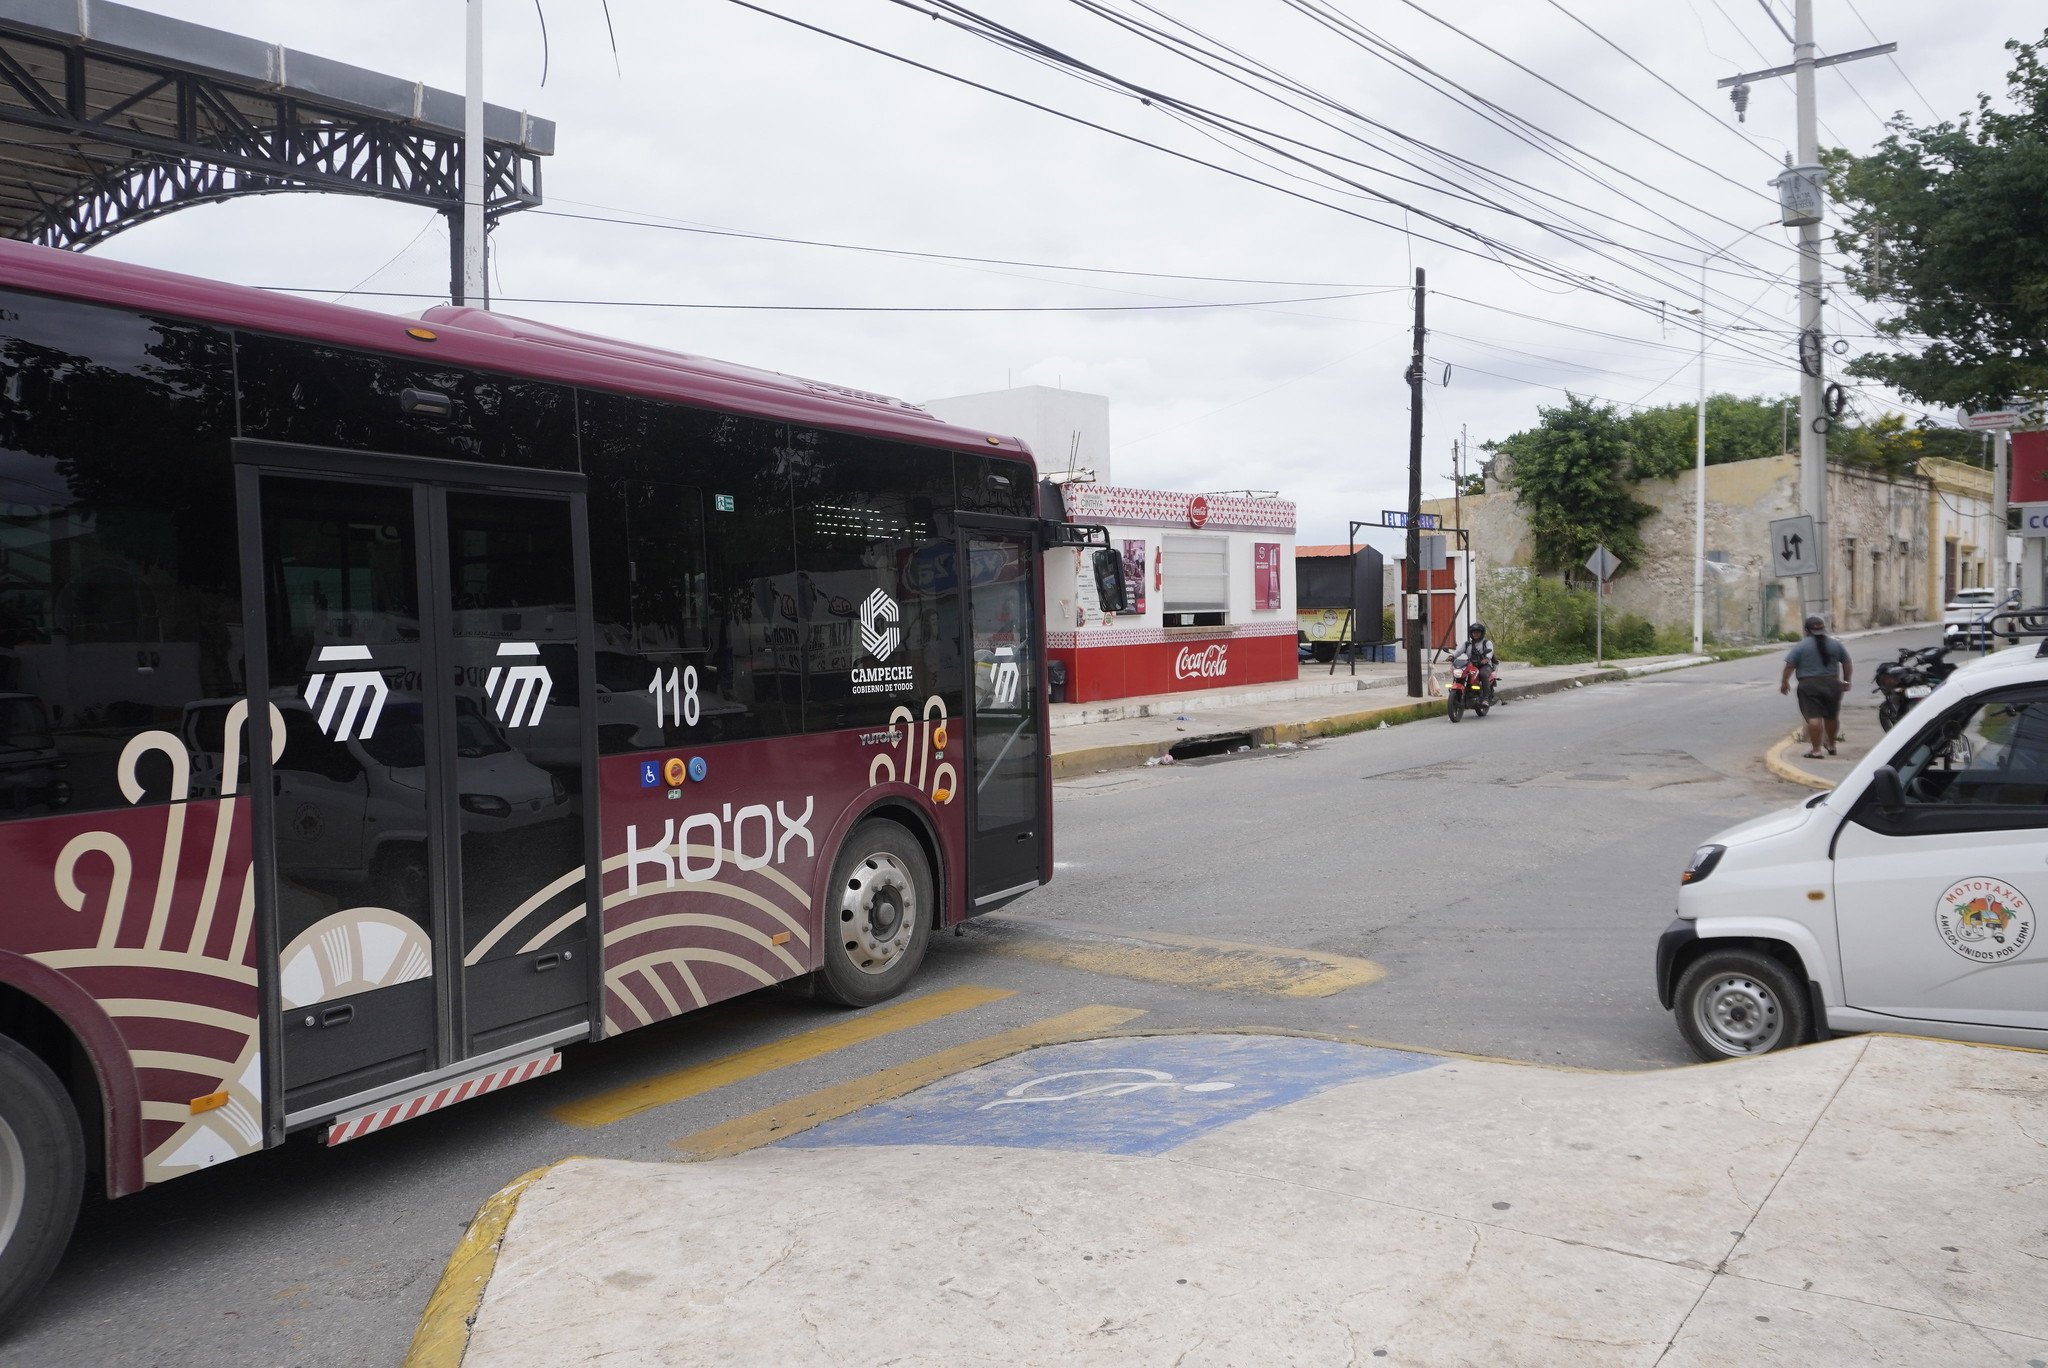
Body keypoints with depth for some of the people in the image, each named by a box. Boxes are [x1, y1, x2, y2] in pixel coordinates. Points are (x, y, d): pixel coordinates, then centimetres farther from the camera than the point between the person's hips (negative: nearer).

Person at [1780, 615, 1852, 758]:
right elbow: (1846, 663, 15)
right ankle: (1831, 745, 34)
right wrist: (1846, 681, 26)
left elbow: (1789, 665, -7)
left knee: (1813, 717, -8)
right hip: (1832, 684, 4)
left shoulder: (1801, 646, -4)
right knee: (1831, 716, 19)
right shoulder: (1836, 644, 9)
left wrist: (1784, 682, 2)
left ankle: (1815, 750, -13)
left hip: (1809, 685, -4)